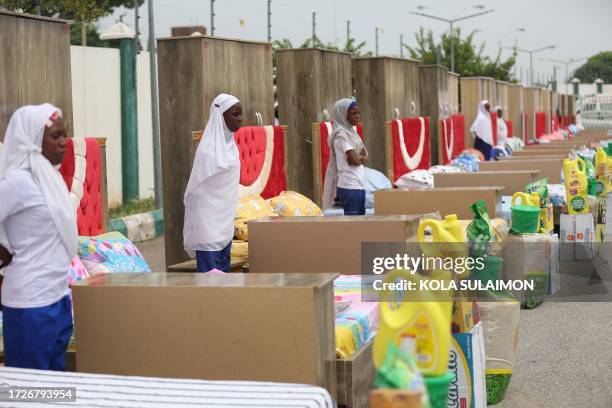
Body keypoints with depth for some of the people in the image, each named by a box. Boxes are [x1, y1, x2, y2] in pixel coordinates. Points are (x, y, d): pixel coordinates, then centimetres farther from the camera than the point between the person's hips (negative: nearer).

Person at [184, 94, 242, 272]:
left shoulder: (229, 143, 9)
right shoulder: (209, 148, -16)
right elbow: (198, 187, -14)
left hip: (225, 222, 8)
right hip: (209, 221, -8)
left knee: (224, 270, 11)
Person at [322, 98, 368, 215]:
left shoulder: (350, 131, 15)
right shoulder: (341, 134, -12)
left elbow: (364, 156, 14)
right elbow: (354, 160, -17)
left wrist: (359, 157, -7)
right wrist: (362, 158, 4)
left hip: (358, 185, 9)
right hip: (349, 186, -9)